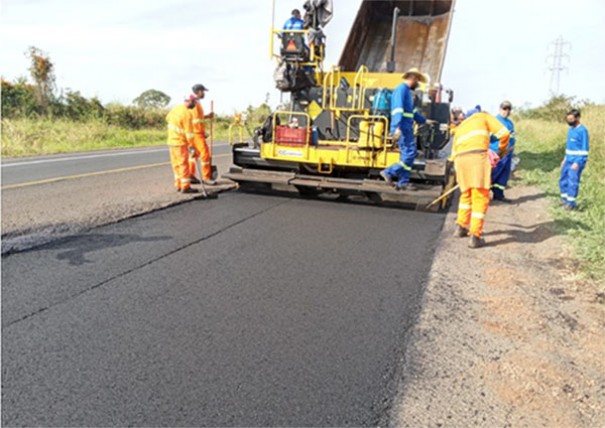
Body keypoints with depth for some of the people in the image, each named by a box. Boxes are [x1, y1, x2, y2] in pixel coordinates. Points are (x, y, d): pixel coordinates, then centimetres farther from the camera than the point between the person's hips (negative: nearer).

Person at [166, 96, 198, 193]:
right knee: (183, 164, -3)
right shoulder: (187, 114, -19)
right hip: (180, 142, -8)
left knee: (176, 164, 14)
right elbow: (189, 133, -19)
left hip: (171, 140, 8)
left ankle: (178, 185, 20)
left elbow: (168, 118, 20)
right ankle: (185, 187, 0)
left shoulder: (176, 108, 5)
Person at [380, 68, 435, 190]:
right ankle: (389, 172, -3)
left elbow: (412, 112, 30)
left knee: (407, 155, 9)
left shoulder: (407, 91, 21)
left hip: (407, 128, 10)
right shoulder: (401, 89, -9)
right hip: (401, 129, -10)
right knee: (409, 153, -11)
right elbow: (398, 109, -21)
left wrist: (425, 120, 29)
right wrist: (397, 127, -29)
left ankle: (403, 182, 13)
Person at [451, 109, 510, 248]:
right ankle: (475, 237, -6)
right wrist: (502, 148, 28)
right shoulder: (483, 116, 22)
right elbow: (504, 133, 10)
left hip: (460, 159, 5)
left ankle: (461, 226, 27)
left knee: (466, 195, 24)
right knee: (480, 198, -2)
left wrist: (458, 172, 34)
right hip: (477, 157, -5)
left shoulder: (460, 127, 34)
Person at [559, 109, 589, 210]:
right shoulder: (571, 129, 11)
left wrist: (578, 162, -20)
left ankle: (571, 203, 1)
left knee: (573, 182, -7)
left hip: (577, 161, -8)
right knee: (563, 181, 11)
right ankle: (565, 199, 23)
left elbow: (584, 149, -15)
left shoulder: (582, 130, -14)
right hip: (568, 160, 8)